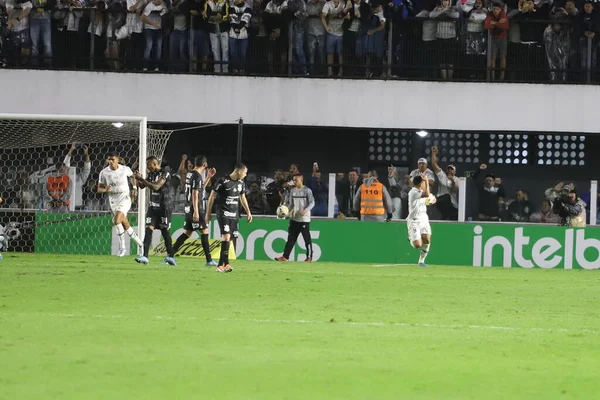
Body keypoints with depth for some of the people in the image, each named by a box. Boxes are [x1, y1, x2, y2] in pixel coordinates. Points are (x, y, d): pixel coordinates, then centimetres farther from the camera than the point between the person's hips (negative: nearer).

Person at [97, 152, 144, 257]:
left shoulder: (125, 169, -5)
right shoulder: (104, 173, -3)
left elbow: (132, 176, 17)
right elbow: (99, 189, 3)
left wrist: (134, 187, 4)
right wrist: (105, 190, -19)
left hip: (125, 198, -3)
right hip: (113, 201, 4)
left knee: (116, 220, -24)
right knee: (126, 226, 8)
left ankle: (122, 246, -14)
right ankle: (139, 243, 25)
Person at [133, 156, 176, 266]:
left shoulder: (164, 174, -14)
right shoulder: (151, 174, 9)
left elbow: (155, 187, -25)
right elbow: (142, 186, 18)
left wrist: (142, 179, -23)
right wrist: (137, 179, -2)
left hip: (164, 207, -6)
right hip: (153, 206, 6)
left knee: (165, 231, 0)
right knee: (148, 229, -7)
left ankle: (170, 256, 12)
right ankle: (145, 256, -13)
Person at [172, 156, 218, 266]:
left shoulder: (189, 174, 13)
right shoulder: (197, 176, -14)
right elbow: (195, 194, -20)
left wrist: (208, 177, 24)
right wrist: (196, 212, -23)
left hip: (188, 208, 9)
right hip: (196, 208, -9)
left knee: (187, 232, 13)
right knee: (204, 231, -4)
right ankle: (209, 260, -5)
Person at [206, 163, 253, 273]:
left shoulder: (241, 183, 9)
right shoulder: (223, 181, -11)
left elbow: (242, 197, 24)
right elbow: (212, 196, -5)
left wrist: (248, 212, 20)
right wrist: (208, 213, -4)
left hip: (234, 214, 7)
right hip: (223, 213, -7)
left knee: (228, 239, 6)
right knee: (226, 236, -18)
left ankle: (220, 265, 12)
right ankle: (226, 263, -19)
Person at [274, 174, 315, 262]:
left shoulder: (307, 191, -6)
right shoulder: (292, 191, 10)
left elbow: (312, 203, -10)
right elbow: (287, 202, 13)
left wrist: (306, 210, -26)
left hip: (304, 218, -5)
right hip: (294, 218, 5)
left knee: (307, 238, -1)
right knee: (291, 238, 5)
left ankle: (309, 257, 6)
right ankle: (285, 256, 4)